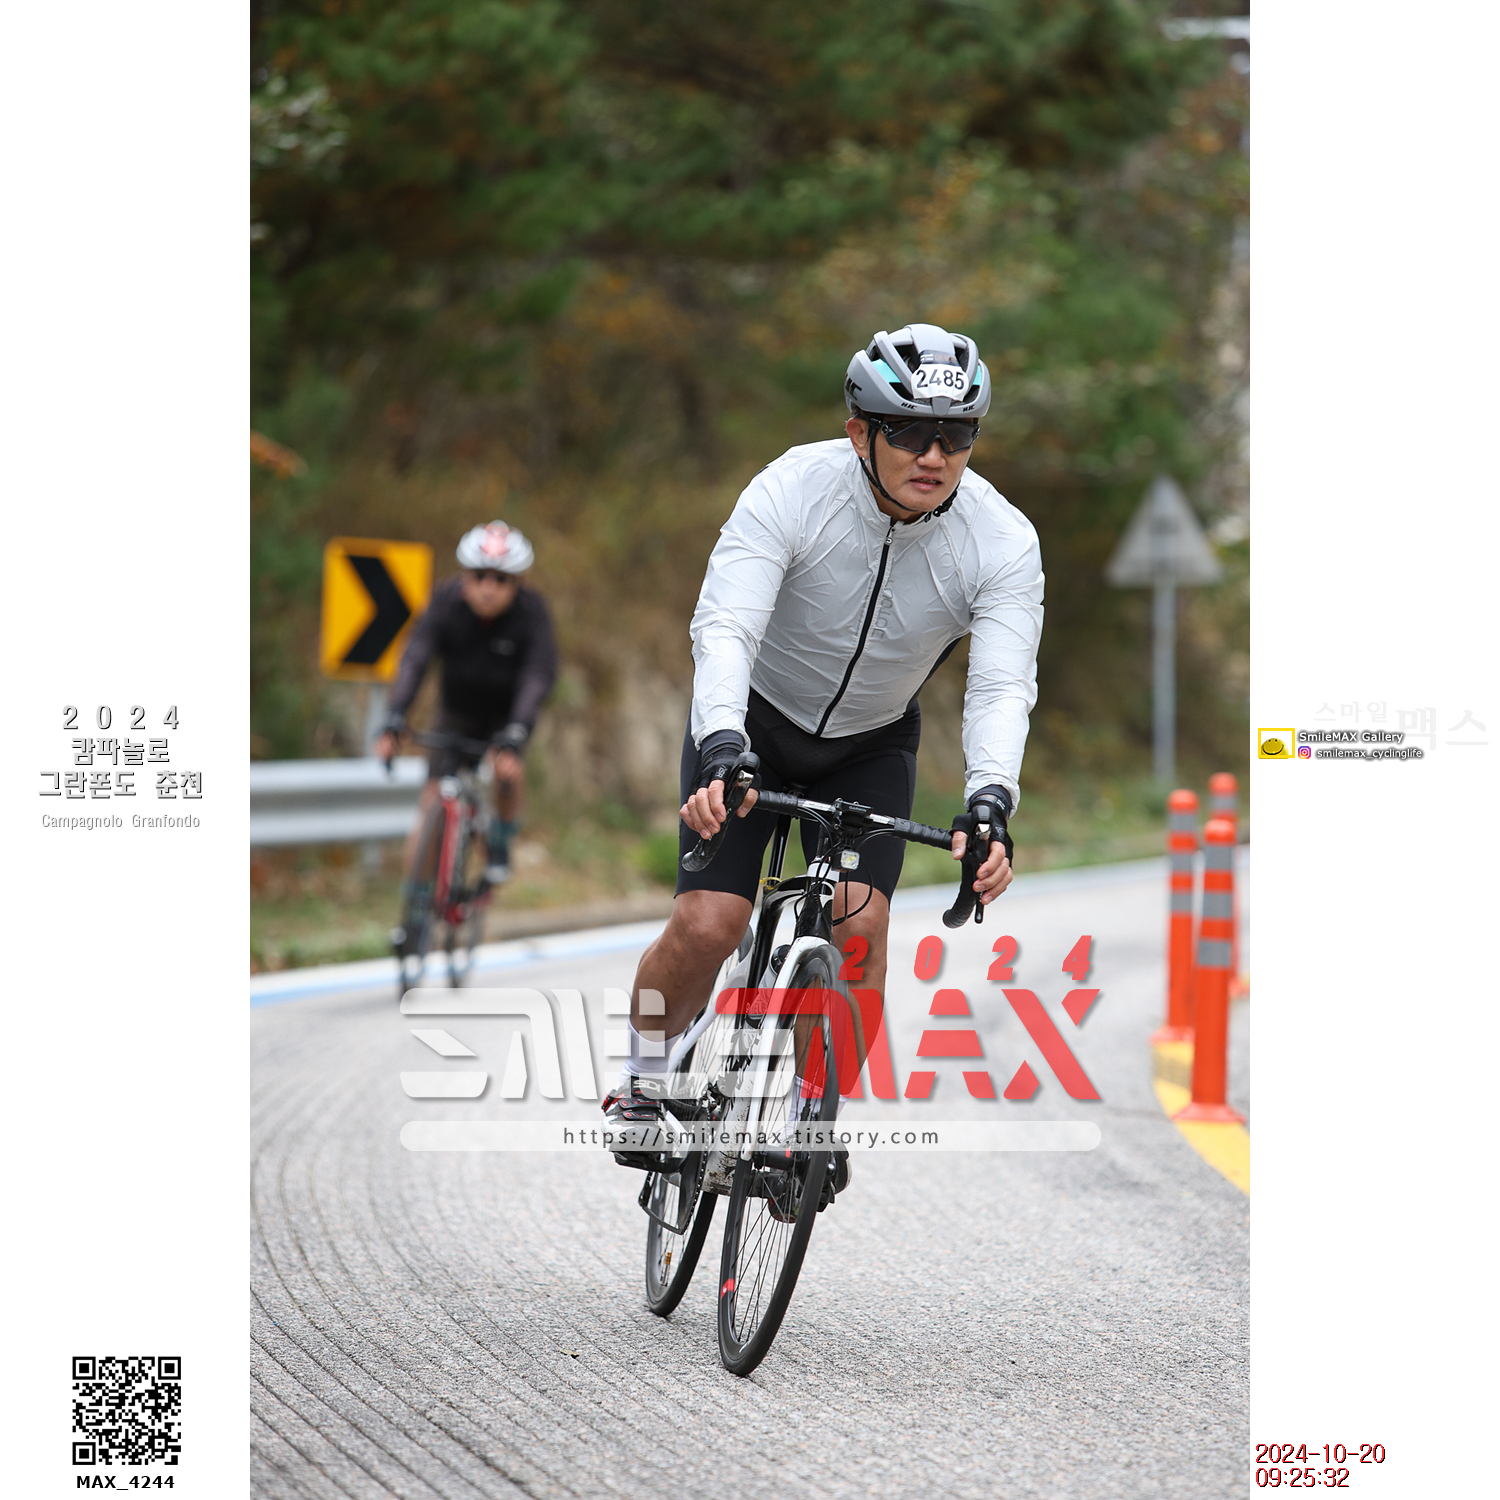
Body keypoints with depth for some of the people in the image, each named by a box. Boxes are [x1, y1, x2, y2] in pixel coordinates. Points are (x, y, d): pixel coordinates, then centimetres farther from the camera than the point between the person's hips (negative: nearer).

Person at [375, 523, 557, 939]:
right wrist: (394, 721, -46)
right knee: (430, 806, -9)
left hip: (506, 713, -1)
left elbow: (538, 675, -36)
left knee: (508, 767, -31)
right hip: (458, 713, 2)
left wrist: (515, 735, -50)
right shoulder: (447, 601, -22)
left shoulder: (530, 611, -26)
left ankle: (501, 843, -2)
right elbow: (415, 658, -32)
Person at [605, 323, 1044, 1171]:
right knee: (707, 926, -16)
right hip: (753, 722, -2)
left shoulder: (1003, 542, -24)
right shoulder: (793, 490, -29)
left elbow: (1003, 686, -32)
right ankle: (645, 1082, 12)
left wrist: (990, 807, -51)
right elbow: (725, 628, -38)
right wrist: (721, 752, -55)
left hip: (872, 744, 2)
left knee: (861, 925, -18)